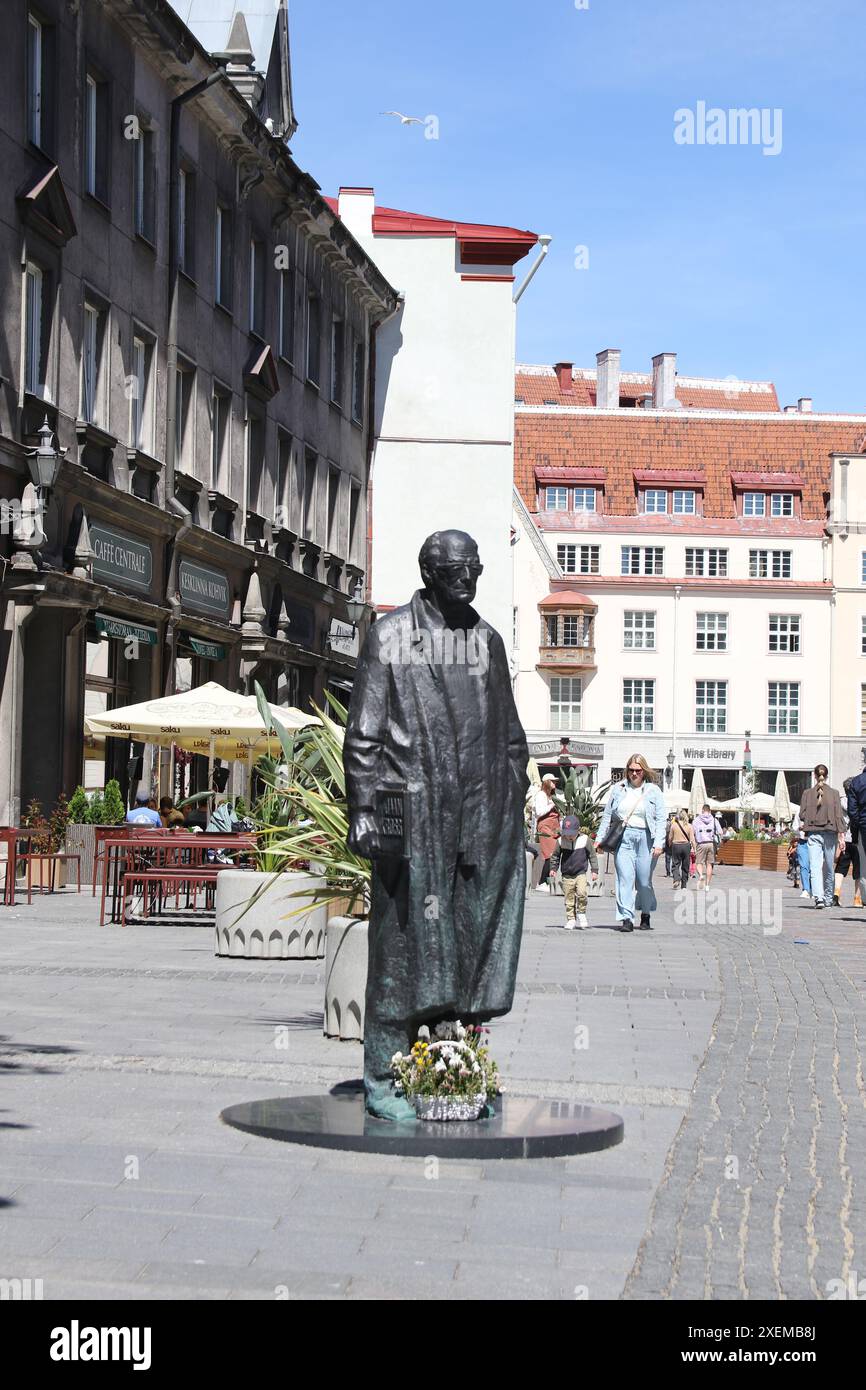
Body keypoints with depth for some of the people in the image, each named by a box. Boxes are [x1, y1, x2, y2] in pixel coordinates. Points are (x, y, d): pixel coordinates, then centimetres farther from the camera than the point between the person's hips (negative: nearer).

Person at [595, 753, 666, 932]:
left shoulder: (653, 790, 4)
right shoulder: (618, 789, 10)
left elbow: (661, 818, 0)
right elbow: (607, 815, 16)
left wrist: (659, 842, -11)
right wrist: (600, 838, 12)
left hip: (645, 838, -1)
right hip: (623, 838, 1)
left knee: (644, 881, 4)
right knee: (625, 877, -11)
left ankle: (645, 916, 26)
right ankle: (626, 919, -15)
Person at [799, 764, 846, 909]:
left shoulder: (807, 793, 3)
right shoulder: (834, 793, 0)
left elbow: (802, 815, 3)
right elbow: (839, 815, -2)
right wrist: (841, 836, -2)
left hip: (813, 833, 0)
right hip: (830, 833, 0)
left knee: (815, 867, -8)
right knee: (829, 868, 12)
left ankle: (818, 897, -26)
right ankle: (828, 899, 23)